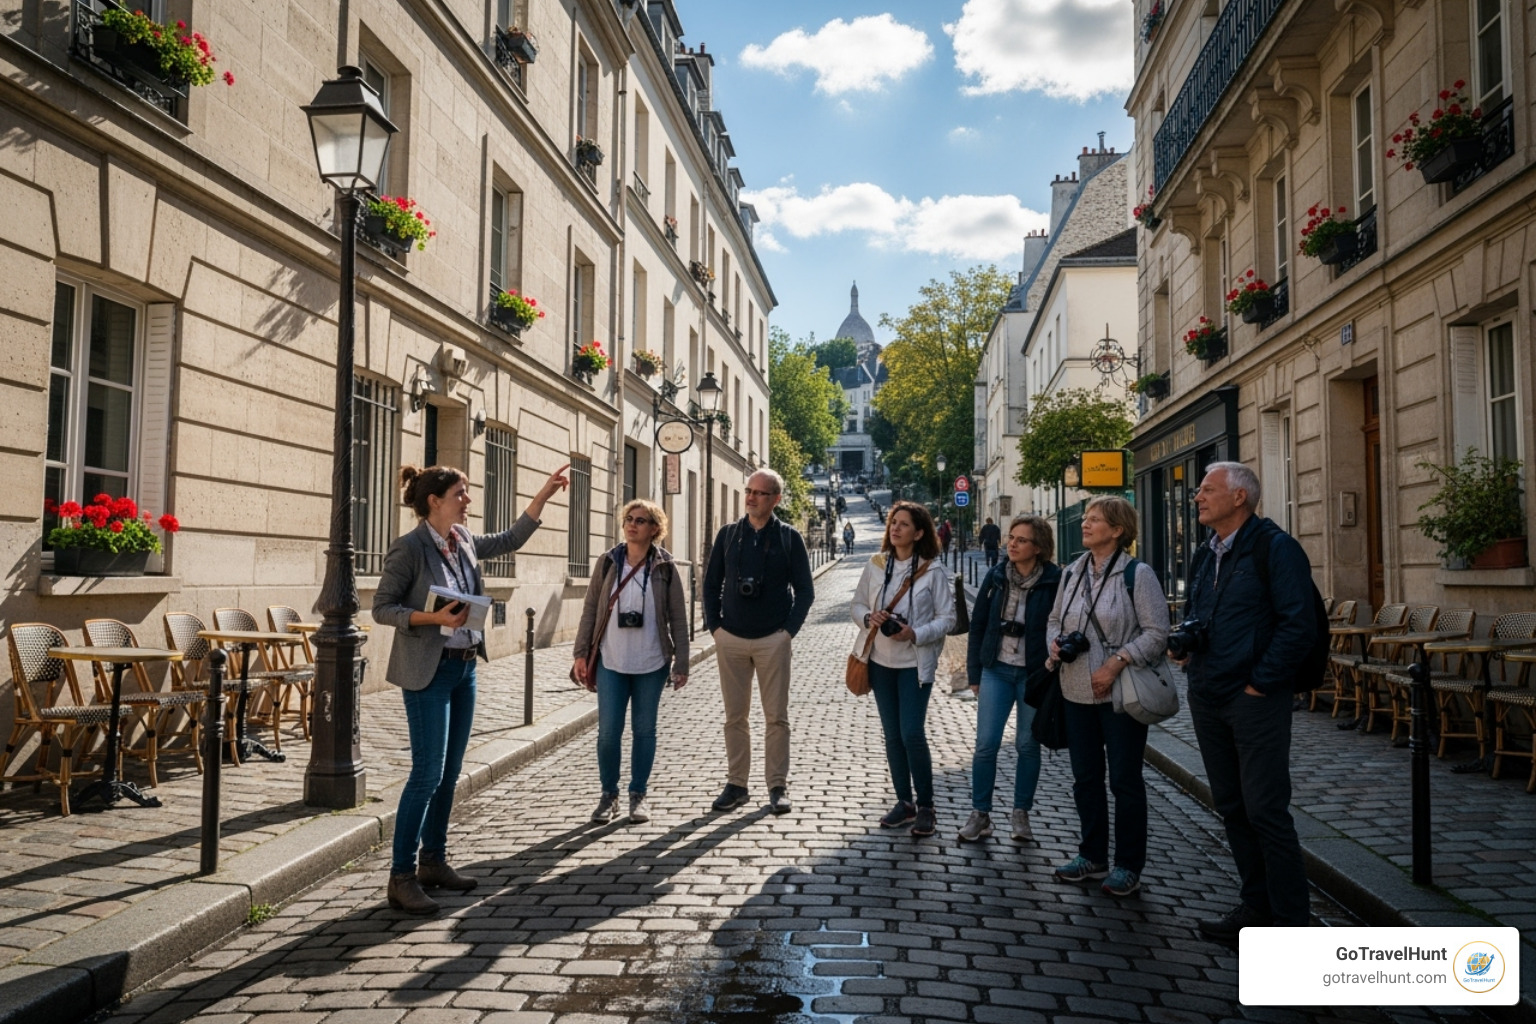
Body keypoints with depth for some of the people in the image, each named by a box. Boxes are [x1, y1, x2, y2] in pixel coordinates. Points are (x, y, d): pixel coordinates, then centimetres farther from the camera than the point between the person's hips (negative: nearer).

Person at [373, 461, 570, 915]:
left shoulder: (463, 541, 6)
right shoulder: (409, 549, -14)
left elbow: (511, 539, 19)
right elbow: (381, 608, -11)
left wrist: (544, 493, 13)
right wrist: (434, 617, -23)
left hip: (465, 666, 8)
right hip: (428, 671, -8)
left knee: (449, 773, 13)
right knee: (427, 773, -9)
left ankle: (433, 861, 25)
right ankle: (402, 877, 0)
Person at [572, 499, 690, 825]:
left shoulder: (665, 568, -2)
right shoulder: (607, 563, 2)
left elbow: (678, 617, 0)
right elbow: (590, 609, 5)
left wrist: (681, 663, -4)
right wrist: (581, 653, 0)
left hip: (651, 664, -1)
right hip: (611, 662, 1)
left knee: (645, 730, 8)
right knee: (608, 731, 0)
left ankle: (638, 795, 20)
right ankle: (609, 794, 17)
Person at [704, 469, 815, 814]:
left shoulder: (789, 537, 0)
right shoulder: (728, 535, 6)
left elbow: (805, 589, 2)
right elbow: (711, 584, 10)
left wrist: (790, 629, -6)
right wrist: (714, 626, 1)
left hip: (773, 640, -2)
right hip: (730, 640, 2)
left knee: (777, 717, 1)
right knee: (735, 716, 7)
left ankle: (778, 787, 11)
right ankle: (736, 784, 17)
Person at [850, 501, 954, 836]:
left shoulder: (933, 570, -8)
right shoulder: (875, 565, 4)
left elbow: (947, 617, -6)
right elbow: (857, 604, 10)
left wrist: (916, 634, -21)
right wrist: (869, 618, -12)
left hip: (916, 662, -4)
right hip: (881, 661, 4)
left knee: (912, 734, -9)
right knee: (892, 735, 10)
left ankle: (926, 806, 8)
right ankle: (904, 802, 23)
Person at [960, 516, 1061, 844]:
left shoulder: (1055, 580, -9)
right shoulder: (996, 576, 1)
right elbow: (978, 625, 7)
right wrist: (974, 672, 5)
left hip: (1035, 674, -2)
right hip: (996, 669, 2)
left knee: (1028, 745, 8)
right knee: (986, 743, 0)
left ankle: (1021, 814, 23)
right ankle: (980, 814, 11)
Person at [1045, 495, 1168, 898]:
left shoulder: (1138, 574, -10)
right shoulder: (1072, 573, 9)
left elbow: (1157, 631, -12)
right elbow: (1055, 619, 18)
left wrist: (1116, 663, -19)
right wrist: (1055, 642, -3)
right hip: (1078, 693, 6)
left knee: (1125, 781, 4)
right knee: (1085, 777, 14)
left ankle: (1128, 866, 18)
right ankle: (1092, 856, 29)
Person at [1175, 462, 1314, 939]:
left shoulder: (1275, 548, -10)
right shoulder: (1206, 557, 14)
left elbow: (1297, 625, -16)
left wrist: (1260, 684, -16)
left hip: (1255, 700, -8)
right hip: (1207, 699, 8)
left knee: (1266, 811, -5)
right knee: (1231, 808, 14)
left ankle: (1291, 922, 6)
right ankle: (1257, 906, 26)